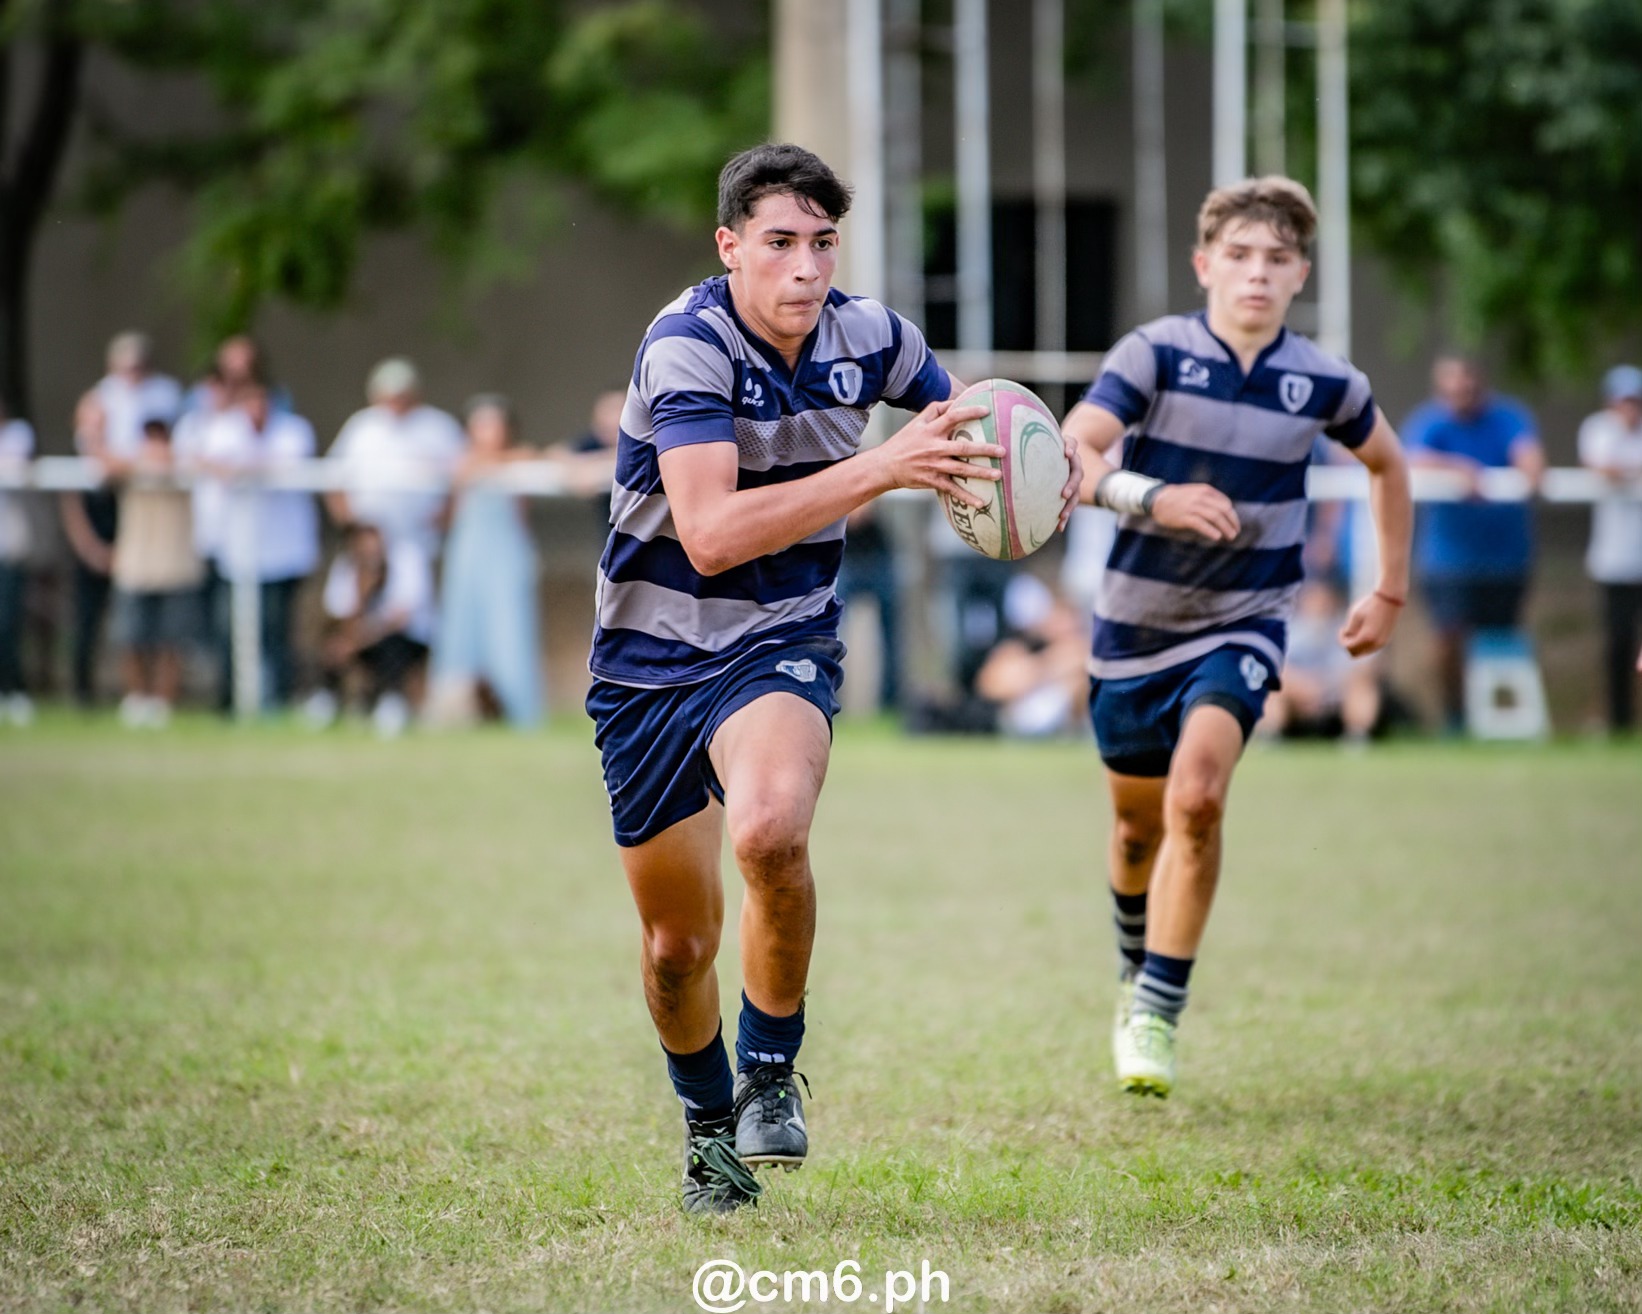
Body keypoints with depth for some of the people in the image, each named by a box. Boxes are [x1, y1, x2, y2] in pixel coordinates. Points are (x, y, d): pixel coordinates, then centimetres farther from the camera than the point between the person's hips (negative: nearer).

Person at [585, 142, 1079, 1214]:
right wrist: (878, 470, -38)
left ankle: (772, 1073, -10)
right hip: (654, 661, -1)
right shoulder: (687, 345, -21)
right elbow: (709, 533, -33)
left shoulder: (867, 336, -6)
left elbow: (961, 415, 15)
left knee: (769, 828, -31)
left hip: (781, 644, 1)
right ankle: (710, 1126, 35)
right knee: (677, 946, 6)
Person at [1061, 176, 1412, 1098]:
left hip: (1242, 625, 0)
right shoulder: (1156, 354, -13)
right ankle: (1136, 971, 45)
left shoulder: (1325, 384, -5)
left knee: (1196, 796, -24)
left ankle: (1158, 1013, -16)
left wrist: (1392, 592, 17)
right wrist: (1151, 497, -46)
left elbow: (1388, 463, 17)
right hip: (1136, 623, 0)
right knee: (1139, 825, 14)